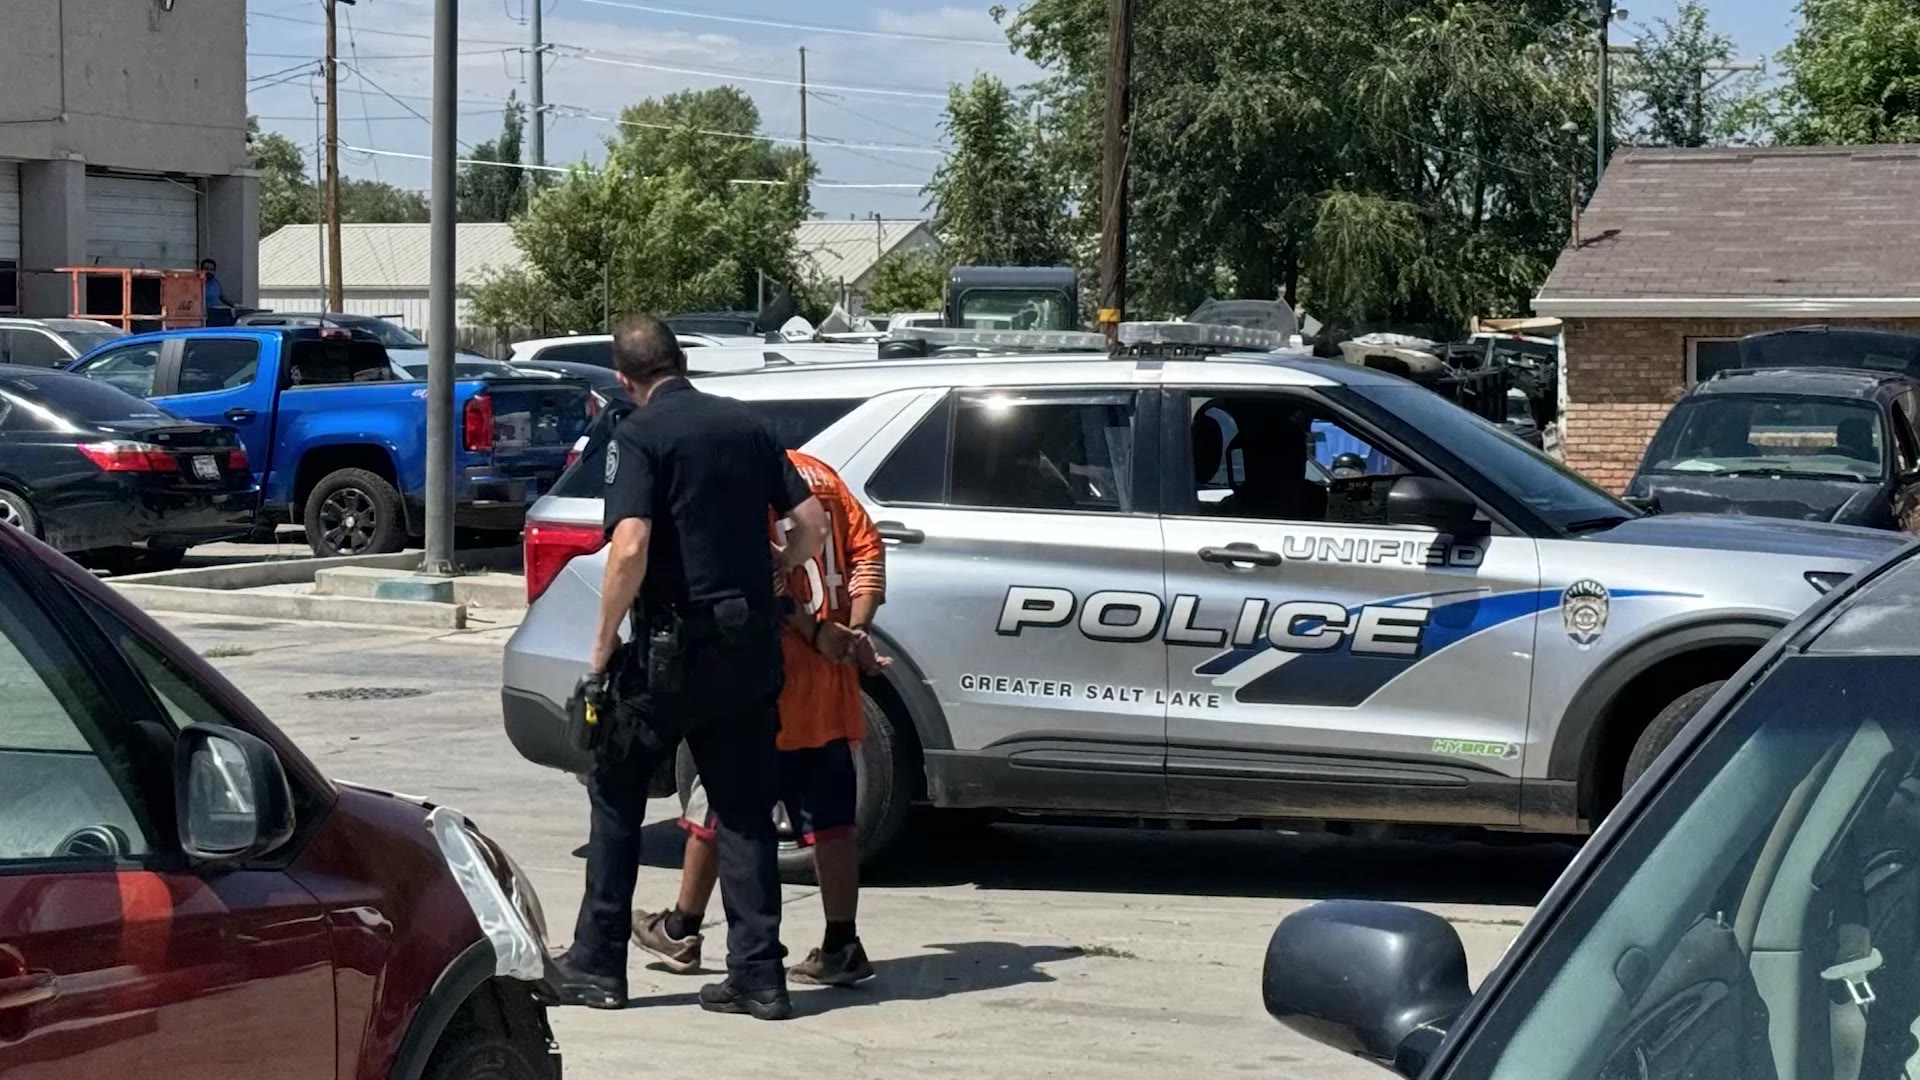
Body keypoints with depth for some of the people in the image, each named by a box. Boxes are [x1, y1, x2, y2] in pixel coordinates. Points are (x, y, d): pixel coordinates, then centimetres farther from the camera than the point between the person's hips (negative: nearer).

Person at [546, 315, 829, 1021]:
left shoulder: (639, 436, -9)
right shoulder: (744, 425, 9)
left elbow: (630, 548, -20)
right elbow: (812, 522, 9)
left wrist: (604, 643, -11)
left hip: (674, 645, -5)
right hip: (750, 643, 5)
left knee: (617, 796, 10)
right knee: (745, 810, 9)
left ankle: (597, 963, 12)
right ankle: (758, 973, 5)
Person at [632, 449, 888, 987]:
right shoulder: (819, 473, 10)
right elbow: (869, 549, 4)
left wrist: (817, 632, -15)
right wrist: (854, 630, -2)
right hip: (828, 684, 6)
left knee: (715, 806, 9)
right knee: (830, 817, 6)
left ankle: (681, 931, 21)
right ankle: (841, 947, 4)